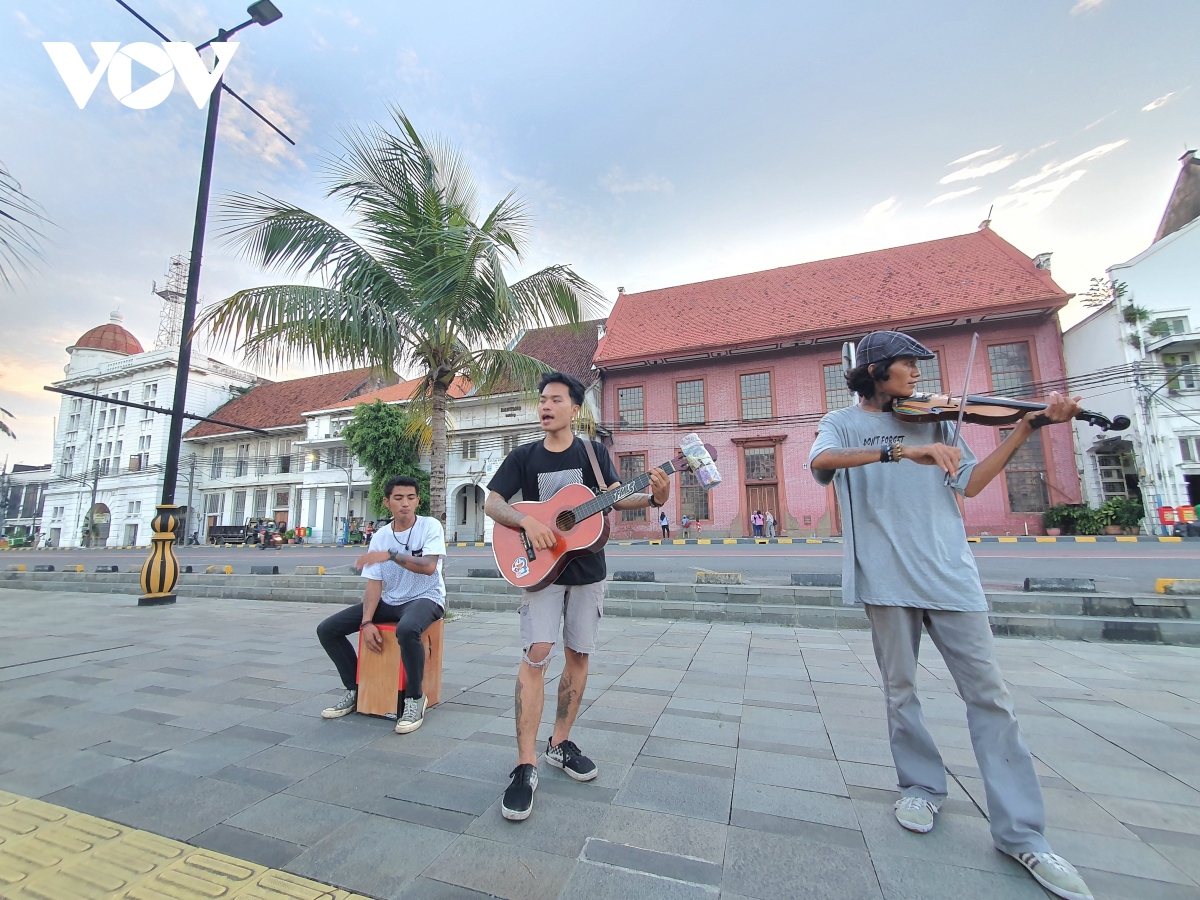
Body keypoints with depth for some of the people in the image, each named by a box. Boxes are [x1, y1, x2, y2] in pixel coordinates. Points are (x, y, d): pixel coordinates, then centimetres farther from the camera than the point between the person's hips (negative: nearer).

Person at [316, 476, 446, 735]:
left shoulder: (430, 526, -10)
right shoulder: (380, 536, 3)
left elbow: (429, 566, -25)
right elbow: (374, 584, 0)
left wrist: (390, 554, -32)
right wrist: (366, 622, -13)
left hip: (426, 598, -6)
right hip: (390, 602, 6)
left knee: (407, 629, -39)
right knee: (327, 629, -3)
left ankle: (415, 697, -15)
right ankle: (355, 689, 15)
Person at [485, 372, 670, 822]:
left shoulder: (594, 452, 2)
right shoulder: (524, 457, 0)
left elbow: (615, 498, 2)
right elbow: (492, 503, -3)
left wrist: (653, 497, -17)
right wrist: (527, 521, -21)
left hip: (587, 569, 2)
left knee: (579, 654, 9)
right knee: (536, 654, -11)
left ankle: (560, 742, 27)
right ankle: (526, 765, 0)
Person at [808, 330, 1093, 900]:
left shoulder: (934, 419, 15)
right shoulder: (842, 423, 4)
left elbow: (969, 484, 9)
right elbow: (820, 461, -19)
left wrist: (1026, 428, 3)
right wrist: (900, 450, -29)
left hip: (948, 570, 3)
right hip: (886, 575, -2)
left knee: (988, 692, 4)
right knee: (900, 688, 9)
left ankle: (1020, 832, 18)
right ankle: (921, 787, 31)